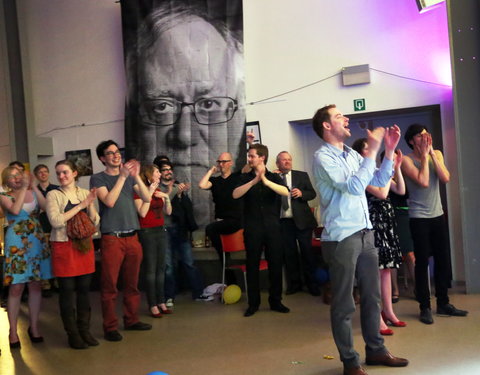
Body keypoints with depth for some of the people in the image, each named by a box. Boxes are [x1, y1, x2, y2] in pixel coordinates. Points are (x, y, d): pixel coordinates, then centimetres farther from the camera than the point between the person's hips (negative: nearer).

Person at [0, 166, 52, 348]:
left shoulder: (33, 192, 8)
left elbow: (46, 206, -10)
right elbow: (15, 210, -19)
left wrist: (33, 186, -11)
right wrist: (24, 187, -14)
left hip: (37, 242, 3)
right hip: (17, 243, -3)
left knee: (36, 285, 7)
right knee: (16, 287, -3)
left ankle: (34, 327, 19)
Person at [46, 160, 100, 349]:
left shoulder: (85, 193, 9)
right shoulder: (53, 195, -1)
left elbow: (95, 221, 6)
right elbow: (56, 221, -15)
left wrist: (90, 204, -11)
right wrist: (80, 206, -14)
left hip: (85, 244, 3)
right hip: (64, 246, -3)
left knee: (84, 289, 8)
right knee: (67, 290, 2)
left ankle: (84, 330, 20)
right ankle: (72, 334, 13)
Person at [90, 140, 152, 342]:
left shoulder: (130, 177, 12)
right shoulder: (98, 178, 0)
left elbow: (147, 198, 0)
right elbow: (109, 201, -15)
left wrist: (136, 176, -12)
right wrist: (122, 176, -16)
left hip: (132, 236, 4)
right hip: (111, 238, -4)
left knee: (132, 283, 10)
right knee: (109, 285, -2)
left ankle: (131, 320, 23)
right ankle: (110, 327, 7)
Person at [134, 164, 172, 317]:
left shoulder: (158, 191, 16)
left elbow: (168, 212, 14)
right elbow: (142, 213, -18)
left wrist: (166, 197, -2)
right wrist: (149, 193, -17)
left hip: (161, 231, 7)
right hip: (147, 232, -7)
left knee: (161, 268, 7)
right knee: (150, 270, -4)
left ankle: (161, 302, 12)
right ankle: (152, 305, 2)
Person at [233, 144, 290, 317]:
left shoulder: (274, 177, 6)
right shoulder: (246, 177, 6)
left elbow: (285, 192, -14)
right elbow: (235, 194, -12)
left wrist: (265, 181, -28)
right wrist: (254, 181, -24)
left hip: (272, 227, 0)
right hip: (252, 228, 0)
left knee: (276, 264, 4)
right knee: (252, 265, 4)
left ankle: (275, 301, 17)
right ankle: (253, 303, 14)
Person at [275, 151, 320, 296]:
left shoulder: (302, 175, 7)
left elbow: (312, 193, 5)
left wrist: (301, 193, -15)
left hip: (302, 220, 0)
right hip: (283, 221, 1)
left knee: (307, 251, 4)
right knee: (289, 253, 7)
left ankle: (311, 283, 15)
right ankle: (294, 283, 19)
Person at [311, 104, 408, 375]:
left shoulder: (353, 155, 13)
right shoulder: (323, 157, -10)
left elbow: (380, 181, 17)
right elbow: (354, 186, -21)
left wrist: (389, 150, 7)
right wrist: (372, 151, -17)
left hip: (365, 233, 8)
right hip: (341, 238, -8)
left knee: (372, 296, 17)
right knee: (344, 303, 3)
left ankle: (376, 350, 32)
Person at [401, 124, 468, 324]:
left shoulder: (437, 154, 7)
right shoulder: (407, 160, -9)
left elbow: (445, 178, -8)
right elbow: (423, 182, -22)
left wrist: (432, 153, -11)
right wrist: (424, 155, -15)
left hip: (438, 215, 5)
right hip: (419, 218, -5)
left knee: (443, 260, 10)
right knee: (422, 262, 0)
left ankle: (443, 303, 23)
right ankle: (425, 308, 9)